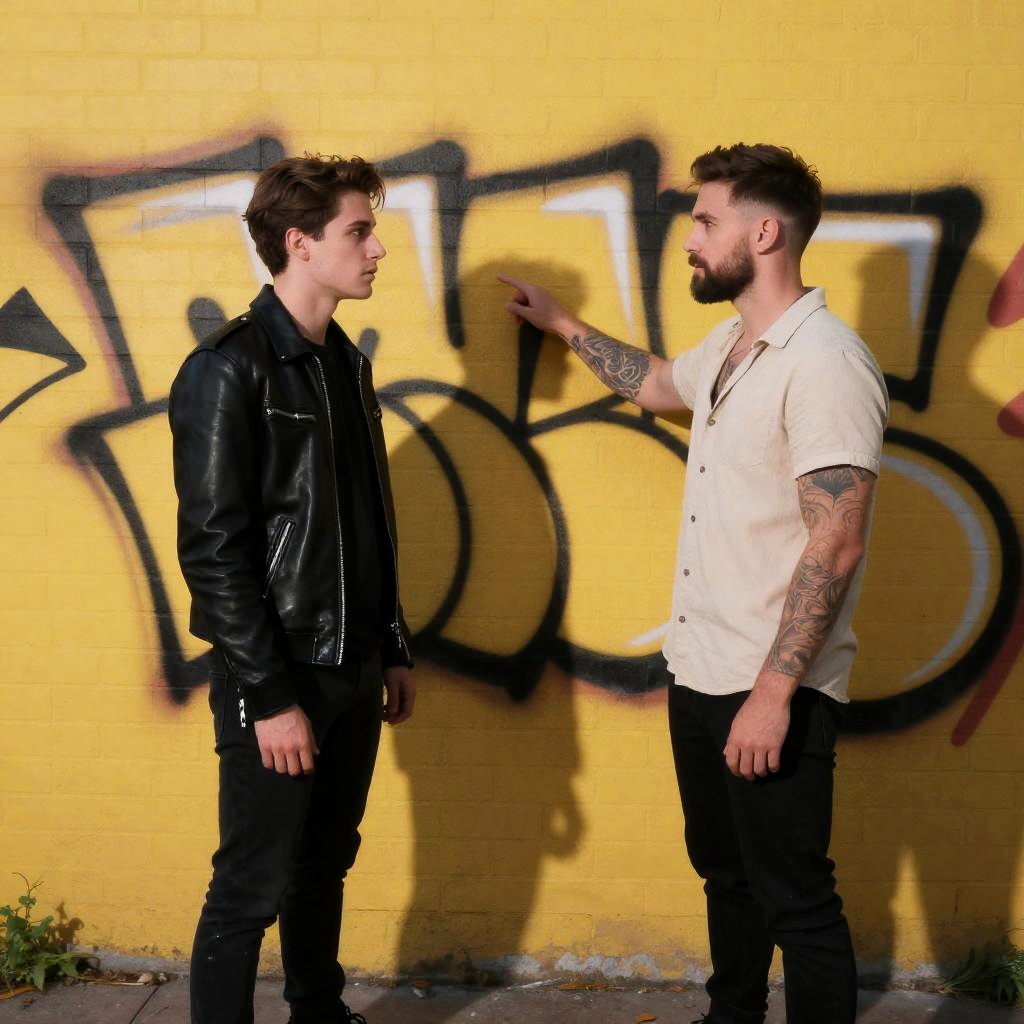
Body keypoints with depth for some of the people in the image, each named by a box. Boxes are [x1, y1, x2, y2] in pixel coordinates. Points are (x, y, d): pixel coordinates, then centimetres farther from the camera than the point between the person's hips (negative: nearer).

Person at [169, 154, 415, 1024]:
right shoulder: (229, 370, -14)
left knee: (326, 865, 19)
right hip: (277, 681, -7)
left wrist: (394, 650, 15)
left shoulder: (345, 362, 10)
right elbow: (212, 550, -17)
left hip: (352, 674, 8)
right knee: (254, 889, 2)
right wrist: (270, 696, -19)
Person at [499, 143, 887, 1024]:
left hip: (775, 691, -9)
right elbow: (655, 384, 34)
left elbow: (835, 546, -24)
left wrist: (773, 693, -24)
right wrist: (561, 323, 38)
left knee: (796, 901, 4)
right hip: (700, 675, 9)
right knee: (725, 874, 23)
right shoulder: (730, 346, 10)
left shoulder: (826, 362, -19)